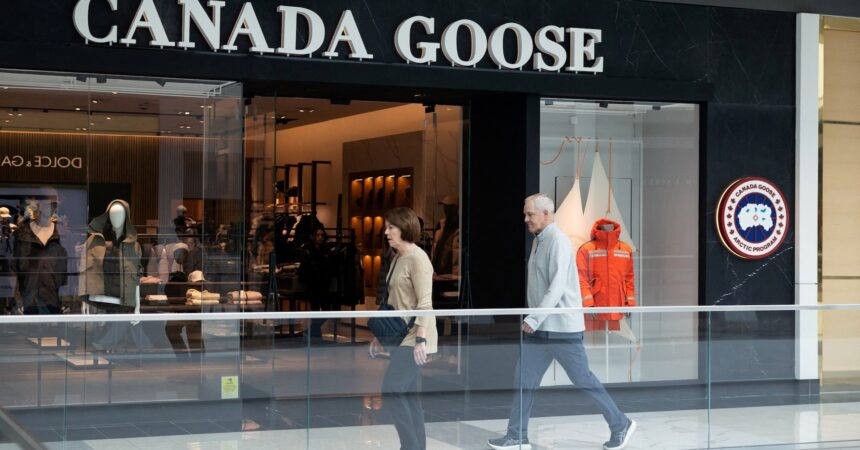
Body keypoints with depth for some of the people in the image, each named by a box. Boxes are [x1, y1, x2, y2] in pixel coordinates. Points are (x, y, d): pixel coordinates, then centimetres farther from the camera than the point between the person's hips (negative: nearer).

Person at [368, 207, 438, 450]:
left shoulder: (417, 258, -12)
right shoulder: (397, 259, 14)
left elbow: (425, 303, -18)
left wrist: (421, 339, -25)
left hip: (413, 340, -9)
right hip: (401, 339, 9)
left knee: (392, 392, -11)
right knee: (408, 395, 9)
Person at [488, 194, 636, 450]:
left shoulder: (558, 242, -15)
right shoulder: (538, 241, 14)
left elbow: (557, 287, -24)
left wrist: (534, 319, -27)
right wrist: (534, 320, 16)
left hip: (562, 327, -9)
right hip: (539, 328, 9)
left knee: (582, 379, 0)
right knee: (524, 379, 4)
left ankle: (620, 425, 14)